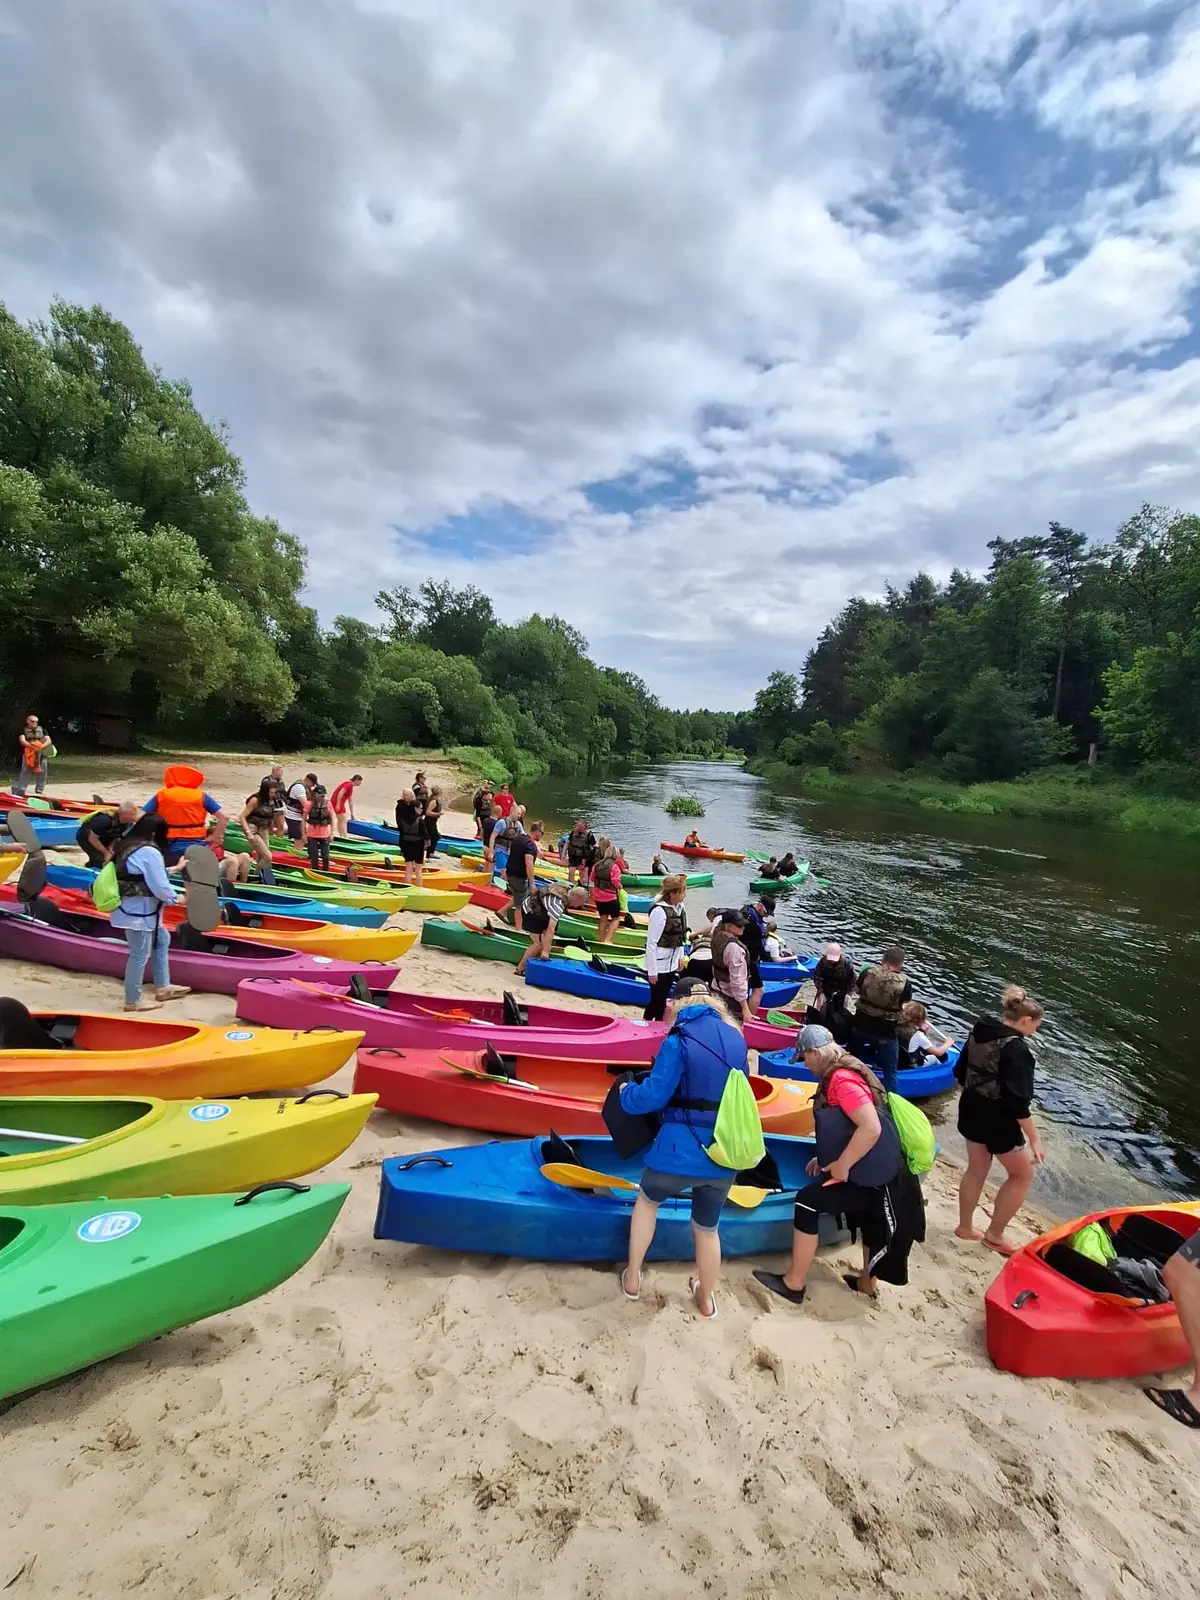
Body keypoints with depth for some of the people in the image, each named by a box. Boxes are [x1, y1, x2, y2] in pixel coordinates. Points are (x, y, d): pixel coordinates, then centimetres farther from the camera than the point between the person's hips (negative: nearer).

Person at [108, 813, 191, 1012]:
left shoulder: (126, 845, 9)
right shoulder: (149, 852, -21)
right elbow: (160, 887, -20)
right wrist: (175, 898, 0)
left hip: (132, 909, 11)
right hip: (138, 912, -11)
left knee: (161, 940, 22)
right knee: (140, 955, 1)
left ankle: (162, 987, 30)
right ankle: (133, 1001, 14)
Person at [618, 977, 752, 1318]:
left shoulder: (678, 1042, -15)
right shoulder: (736, 1040, 2)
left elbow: (653, 1096, -15)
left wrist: (626, 1092, 5)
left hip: (680, 1152, -4)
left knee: (647, 1200, 27)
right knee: (707, 1227, 27)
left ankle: (632, 1279, 34)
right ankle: (706, 1299, 44)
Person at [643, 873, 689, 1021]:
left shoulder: (679, 907, 0)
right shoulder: (659, 911, -23)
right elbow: (651, 943, -20)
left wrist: (680, 957, 15)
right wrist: (652, 971, -17)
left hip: (671, 964, 7)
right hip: (659, 966, -7)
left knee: (663, 1001, 18)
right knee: (657, 1000, 3)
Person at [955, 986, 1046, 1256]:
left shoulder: (979, 1031, 1)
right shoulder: (1016, 1048, -23)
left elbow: (960, 1073, 11)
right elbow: (1018, 1101, -25)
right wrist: (1034, 1138, -18)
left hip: (971, 1110, 8)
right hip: (998, 1119, -8)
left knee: (976, 1170, 22)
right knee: (1022, 1174, 14)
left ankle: (965, 1227, 33)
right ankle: (994, 1234, 20)